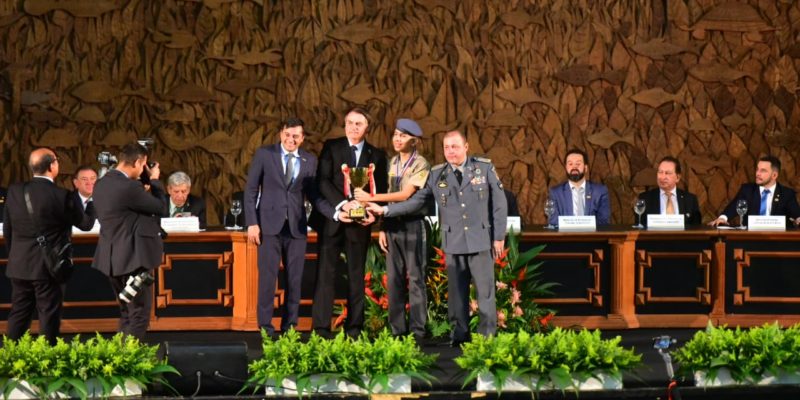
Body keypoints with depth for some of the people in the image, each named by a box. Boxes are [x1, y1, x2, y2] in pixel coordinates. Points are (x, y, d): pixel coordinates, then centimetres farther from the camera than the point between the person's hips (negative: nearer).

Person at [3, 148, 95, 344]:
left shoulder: (15, 191, -1)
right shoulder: (61, 196, -15)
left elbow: (7, 229, 8)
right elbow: (86, 223, -2)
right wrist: (92, 201, 15)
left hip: (19, 266, 5)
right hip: (49, 267, -5)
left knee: (19, 315, 13)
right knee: (49, 317, 3)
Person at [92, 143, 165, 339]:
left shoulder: (102, 184, 7)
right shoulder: (128, 187, -21)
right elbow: (159, 206, -10)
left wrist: (143, 181, 14)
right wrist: (154, 180, 4)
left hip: (111, 258, 9)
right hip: (133, 258, -9)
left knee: (127, 314, 19)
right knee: (139, 315, -2)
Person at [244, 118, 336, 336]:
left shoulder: (309, 161, 9)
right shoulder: (264, 154, 1)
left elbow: (313, 194, 8)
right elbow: (251, 190, 2)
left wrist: (334, 213, -7)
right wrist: (252, 223, -6)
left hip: (297, 227, 3)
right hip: (270, 225, -3)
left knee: (295, 279, 3)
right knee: (268, 277, -5)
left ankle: (290, 326, 10)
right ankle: (265, 326, 2)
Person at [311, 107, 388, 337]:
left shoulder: (376, 156, 10)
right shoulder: (331, 147, 4)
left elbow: (381, 190, 8)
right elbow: (322, 181, -6)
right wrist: (342, 204, -19)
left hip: (359, 223, 2)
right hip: (332, 220, -2)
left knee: (356, 275, 5)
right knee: (325, 273, -4)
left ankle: (354, 328, 9)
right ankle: (321, 327, -4)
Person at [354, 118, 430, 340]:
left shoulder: (420, 165, -7)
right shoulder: (392, 163, 13)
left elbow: (405, 195, -16)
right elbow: (390, 196, 13)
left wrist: (371, 198, -17)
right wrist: (383, 228, 6)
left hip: (412, 224, -6)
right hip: (392, 224, 6)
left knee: (415, 278, -4)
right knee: (393, 279, 6)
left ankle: (417, 331, -2)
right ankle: (397, 330, 11)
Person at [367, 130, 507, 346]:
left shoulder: (485, 168, 1)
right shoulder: (436, 175, 5)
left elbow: (499, 203, 3)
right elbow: (415, 201, 4)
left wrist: (499, 237, 0)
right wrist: (385, 210, -5)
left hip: (481, 239, -2)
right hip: (453, 242, 2)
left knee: (485, 289, -1)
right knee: (456, 292, 5)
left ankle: (488, 335, 6)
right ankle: (459, 334, 12)